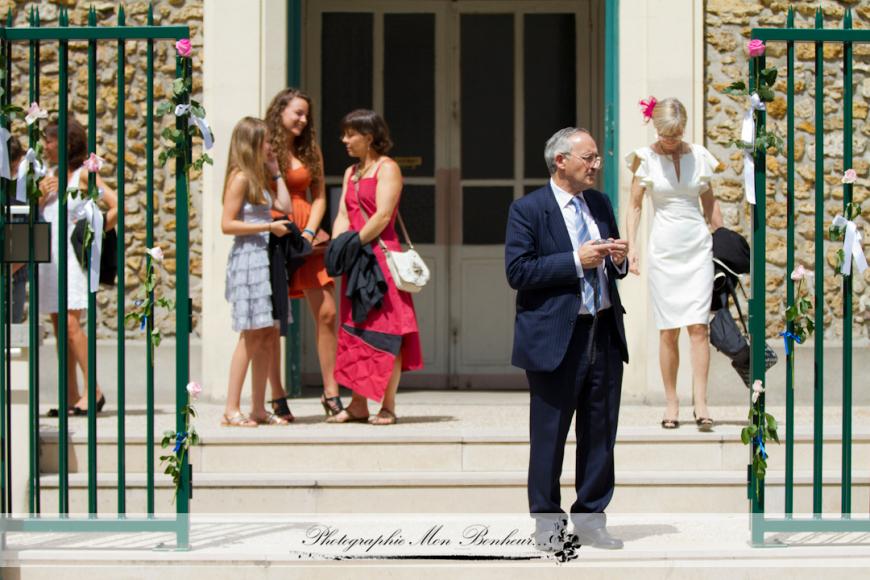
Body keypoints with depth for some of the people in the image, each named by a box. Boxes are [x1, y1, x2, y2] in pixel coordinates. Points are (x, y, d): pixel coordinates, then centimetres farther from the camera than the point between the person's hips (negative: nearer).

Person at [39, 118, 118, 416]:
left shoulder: (83, 174, -2)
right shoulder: (49, 179, 16)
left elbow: (117, 206, -10)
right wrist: (41, 197, 0)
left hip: (72, 256, -7)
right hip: (48, 257, 7)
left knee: (70, 324, -17)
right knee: (59, 328, 4)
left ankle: (92, 389, -12)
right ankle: (71, 397, 6)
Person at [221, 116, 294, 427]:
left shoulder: (258, 179, 18)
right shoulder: (240, 178, -8)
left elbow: (284, 206, 13)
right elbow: (227, 224, -14)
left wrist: (275, 172, 17)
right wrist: (268, 226, -17)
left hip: (265, 258, 9)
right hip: (248, 258, -9)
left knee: (266, 335, 6)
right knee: (251, 335, -9)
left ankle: (258, 408, 9)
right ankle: (231, 410, -7)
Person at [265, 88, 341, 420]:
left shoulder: (309, 151, 14)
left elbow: (319, 197, 11)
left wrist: (308, 233, -4)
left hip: (305, 239, 4)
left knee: (326, 312, -4)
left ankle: (331, 393, 1)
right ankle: (277, 398, 6)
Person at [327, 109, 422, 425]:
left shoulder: (387, 168, -4)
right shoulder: (351, 173, 20)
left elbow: (383, 215, -14)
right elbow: (343, 215, 12)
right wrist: (337, 245, -6)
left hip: (381, 254, -8)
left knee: (384, 328, -6)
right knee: (354, 329, 7)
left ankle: (388, 406, -3)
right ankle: (358, 405, 11)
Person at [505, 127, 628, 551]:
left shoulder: (600, 205, 13)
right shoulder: (528, 210, -6)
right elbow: (517, 271, -16)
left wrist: (617, 259, -2)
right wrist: (576, 261, -19)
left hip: (604, 334, 6)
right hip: (556, 338, -6)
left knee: (600, 432, 9)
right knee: (549, 435, 2)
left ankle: (590, 520, 18)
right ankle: (547, 521, 14)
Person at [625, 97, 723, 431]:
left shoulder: (698, 156, 4)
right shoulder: (646, 158, -1)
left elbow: (710, 203, 14)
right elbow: (635, 205, 3)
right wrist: (631, 247, -6)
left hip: (698, 247, 1)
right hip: (664, 250, -1)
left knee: (698, 325, -8)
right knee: (668, 330, 1)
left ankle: (700, 403, -10)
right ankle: (672, 403, 9)